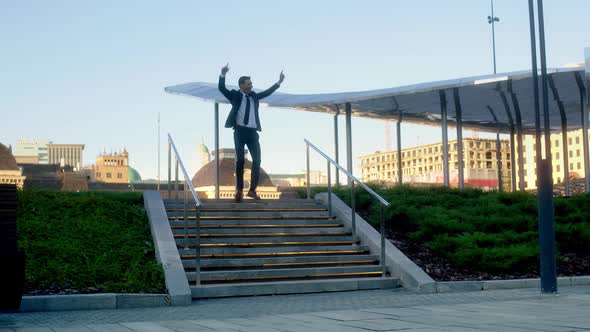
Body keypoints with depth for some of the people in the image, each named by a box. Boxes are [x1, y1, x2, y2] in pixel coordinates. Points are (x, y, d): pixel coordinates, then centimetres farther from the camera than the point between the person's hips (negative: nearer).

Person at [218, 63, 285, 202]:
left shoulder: (254, 96, 17)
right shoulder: (235, 95, 4)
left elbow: (267, 92, 25)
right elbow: (222, 88, -6)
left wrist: (279, 82, 20)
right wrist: (223, 74, -21)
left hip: (252, 132, 4)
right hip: (240, 131, -4)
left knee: (257, 160, -4)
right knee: (240, 160, -4)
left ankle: (252, 189, 4)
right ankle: (239, 190, 4)